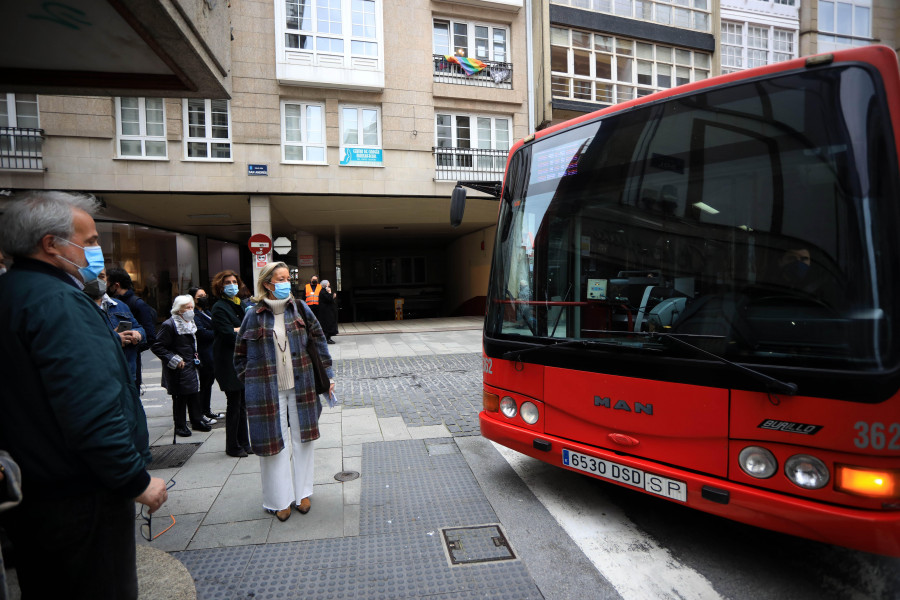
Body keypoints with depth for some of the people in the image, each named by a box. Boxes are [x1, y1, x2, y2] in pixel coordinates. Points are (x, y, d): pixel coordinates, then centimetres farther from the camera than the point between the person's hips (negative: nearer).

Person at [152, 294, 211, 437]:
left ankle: (197, 420, 24)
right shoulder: (169, 325, -15)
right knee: (180, 398, 2)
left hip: (192, 367, 8)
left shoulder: (190, 323, 13)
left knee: (195, 394, 12)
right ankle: (180, 426, 14)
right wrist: (174, 359, -20)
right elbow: (156, 346, -16)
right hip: (179, 369, -8)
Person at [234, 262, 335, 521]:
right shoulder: (253, 316, -4)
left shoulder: (300, 309, 0)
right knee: (274, 442, 7)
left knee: (302, 438, 11)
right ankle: (279, 499, 24)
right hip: (267, 390, -2)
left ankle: (302, 492, 29)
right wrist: (249, 384, 1)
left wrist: (328, 374, 5)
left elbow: (318, 341, 6)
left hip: (300, 386, 2)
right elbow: (240, 355, 4)